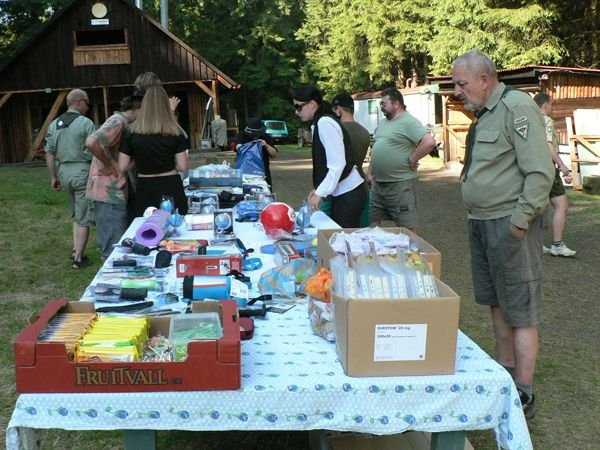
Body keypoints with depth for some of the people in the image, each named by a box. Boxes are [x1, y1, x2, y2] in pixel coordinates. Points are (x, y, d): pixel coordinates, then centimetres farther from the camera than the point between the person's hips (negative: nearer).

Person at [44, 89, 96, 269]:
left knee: (76, 214, 22)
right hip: (83, 171, -6)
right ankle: (79, 258, 4)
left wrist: (53, 177, 17)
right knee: (84, 218, 1)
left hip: (64, 171, 6)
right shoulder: (86, 123, -10)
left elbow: (49, 153, 9)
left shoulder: (54, 124, 8)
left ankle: (76, 250, 18)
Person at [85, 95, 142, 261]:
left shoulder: (121, 122, 16)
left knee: (110, 244, 18)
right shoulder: (117, 122, -14)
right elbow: (91, 142, -30)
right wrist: (107, 165, -19)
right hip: (110, 191, -10)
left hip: (112, 191, 10)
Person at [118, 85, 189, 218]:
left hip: (145, 190, 0)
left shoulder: (131, 132, -3)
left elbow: (122, 167, 0)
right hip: (171, 189, 0)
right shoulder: (175, 132, -3)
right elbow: (183, 167, -4)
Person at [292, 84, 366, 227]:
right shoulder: (320, 122, 12)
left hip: (348, 193, -9)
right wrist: (319, 189, 12)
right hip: (343, 192, 9)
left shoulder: (324, 123, -15)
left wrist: (320, 193, -18)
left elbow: (338, 164, -21)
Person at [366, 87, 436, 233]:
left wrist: (411, 160, -17)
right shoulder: (382, 123, 15)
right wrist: (369, 172, 17)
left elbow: (429, 142, -25)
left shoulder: (408, 121, -13)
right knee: (372, 221, 14)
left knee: (407, 227, 0)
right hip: (378, 183, 9)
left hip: (400, 184, -9)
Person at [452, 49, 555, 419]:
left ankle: (523, 396, 6)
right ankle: (504, 374, 31)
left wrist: (519, 221, -20)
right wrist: (479, 219, 14)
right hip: (482, 223, 10)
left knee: (521, 311, -2)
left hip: (510, 225, -10)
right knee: (497, 304, 17)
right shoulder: (485, 115, 15)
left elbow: (540, 172, -21)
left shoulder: (517, 107, -15)